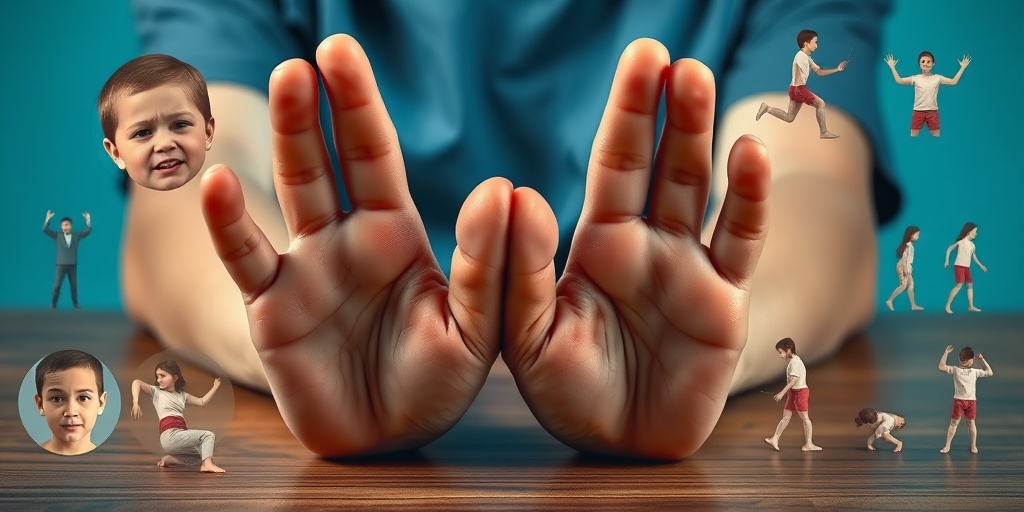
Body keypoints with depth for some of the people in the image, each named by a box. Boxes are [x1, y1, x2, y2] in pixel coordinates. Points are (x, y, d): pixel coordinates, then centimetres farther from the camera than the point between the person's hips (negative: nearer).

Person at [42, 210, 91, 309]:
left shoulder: (76, 235, 4)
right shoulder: (57, 236, 1)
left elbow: (88, 231, -2)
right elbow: (45, 230, -7)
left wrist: (88, 220, -14)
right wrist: (48, 219, -19)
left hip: (73, 265, 1)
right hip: (61, 264, -1)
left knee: (74, 285, 6)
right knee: (57, 285, -5)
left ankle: (75, 303, 17)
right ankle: (53, 304, 3)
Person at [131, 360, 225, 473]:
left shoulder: (181, 395, 22)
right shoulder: (156, 392, 5)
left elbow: (202, 402, 23)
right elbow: (137, 382, -13)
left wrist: (215, 387, 16)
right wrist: (135, 403, -29)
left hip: (180, 436, 7)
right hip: (170, 436, -7)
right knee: (208, 435, -12)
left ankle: (169, 459, 10)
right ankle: (207, 464, -28)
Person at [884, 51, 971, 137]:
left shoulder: (937, 78, 0)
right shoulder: (915, 78, -1)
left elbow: (953, 81, 1)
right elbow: (899, 80, -4)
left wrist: (962, 68, -2)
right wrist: (892, 67, -7)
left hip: (933, 111, 0)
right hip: (918, 111, 0)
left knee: (936, 135, 5)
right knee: (913, 136, 2)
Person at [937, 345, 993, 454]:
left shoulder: (975, 371, 4)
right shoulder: (955, 370, 0)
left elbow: (989, 373, 2)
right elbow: (941, 367, -10)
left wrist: (983, 360, -1)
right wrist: (946, 353, -15)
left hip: (971, 401, 1)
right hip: (958, 400, -1)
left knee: (971, 423, 9)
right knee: (953, 423, 4)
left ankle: (973, 446, 20)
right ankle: (947, 446, 9)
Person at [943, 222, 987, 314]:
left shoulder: (972, 244, 10)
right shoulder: (961, 241, -10)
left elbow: (974, 256, 23)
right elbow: (949, 249, -5)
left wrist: (981, 265, 26)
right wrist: (947, 261, -10)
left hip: (967, 267, 8)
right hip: (959, 266, -8)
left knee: (970, 285, 8)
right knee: (959, 285, -15)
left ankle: (971, 306, 15)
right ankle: (947, 306, -14)